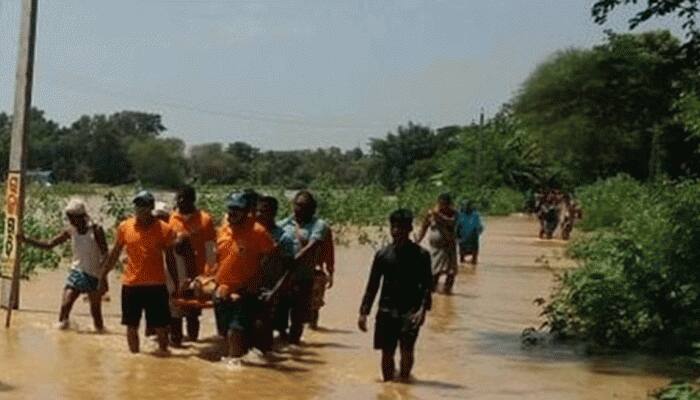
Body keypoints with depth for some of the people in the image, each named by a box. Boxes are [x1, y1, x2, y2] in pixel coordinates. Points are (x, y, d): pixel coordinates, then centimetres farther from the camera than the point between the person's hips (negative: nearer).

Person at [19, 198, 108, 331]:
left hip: (93, 276, -4)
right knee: (64, 306, -6)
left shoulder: (96, 230, -14)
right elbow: (48, 245, 4)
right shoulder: (70, 231, 0)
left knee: (95, 311, 0)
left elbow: (105, 256, -14)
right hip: (76, 273, 4)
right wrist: (26, 239, -6)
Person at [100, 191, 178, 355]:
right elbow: (114, 253, 10)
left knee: (160, 326, 4)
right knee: (132, 326, 11)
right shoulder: (124, 227, 0)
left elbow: (170, 258, 2)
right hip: (130, 285, 2)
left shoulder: (164, 229, -4)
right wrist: (103, 275, 9)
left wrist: (176, 284, 2)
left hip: (156, 285, -2)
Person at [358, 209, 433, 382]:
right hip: (387, 310, 3)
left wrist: (422, 309, -17)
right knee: (387, 353, 7)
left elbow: (427, 285, -3)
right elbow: (372, 285, 9)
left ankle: (404, 378, 2)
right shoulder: (383, 254, 4)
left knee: (407, 349, -16)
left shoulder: (420, 255, -2)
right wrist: (364, 312, 6)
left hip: (411, 311, -2)